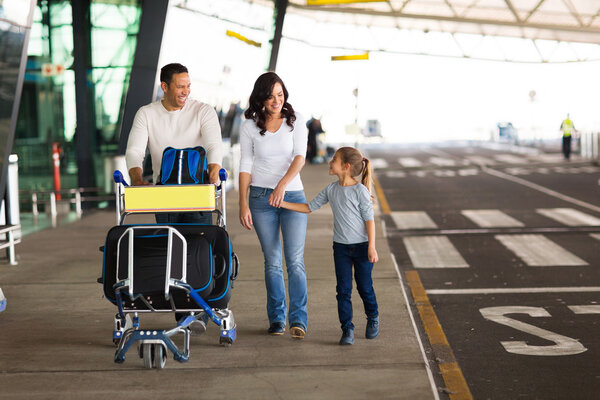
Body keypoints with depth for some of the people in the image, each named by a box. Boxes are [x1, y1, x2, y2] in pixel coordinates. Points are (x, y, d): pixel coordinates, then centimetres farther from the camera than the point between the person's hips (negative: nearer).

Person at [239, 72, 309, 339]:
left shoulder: (295, 121, 2)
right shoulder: (249, 126, 3)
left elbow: (299, 157, -10)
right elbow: (245, 166, 2)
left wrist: (282, 184, -26)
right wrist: (243, 204, -5)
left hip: (293, 195, 0)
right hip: (261, 197, 0)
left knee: (295, 260, -9)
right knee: (272, 262, 4)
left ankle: (298, 320, -11)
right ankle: (276, 319, 12)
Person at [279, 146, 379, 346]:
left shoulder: (360, 190, -13)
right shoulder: (332, 189, 3)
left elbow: (369, 219, -12)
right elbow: (310, 207, 11)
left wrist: (371, 247, -15)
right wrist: (283, 204, 4)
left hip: (361, 246, -4)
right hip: (341, 247, 4)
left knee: (364, 287, 7)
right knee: (343, 289, 1)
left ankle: (373, 318, 32)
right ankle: (347, 329, 6)